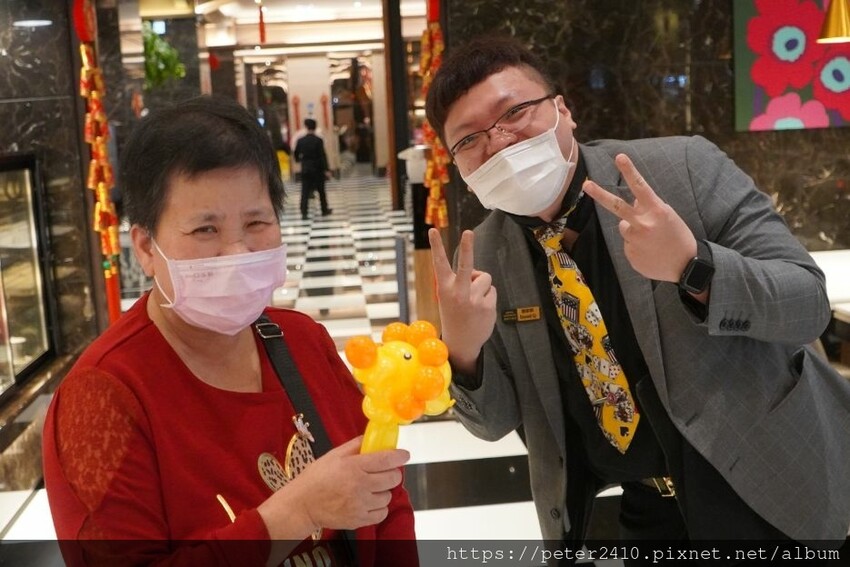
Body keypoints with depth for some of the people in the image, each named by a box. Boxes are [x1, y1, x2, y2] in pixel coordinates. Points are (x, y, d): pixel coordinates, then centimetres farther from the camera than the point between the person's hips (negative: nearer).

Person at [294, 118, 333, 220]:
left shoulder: (300, 140, -2)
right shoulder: (318, 140, -11)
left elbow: (296, 154, 10)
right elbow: (323, 156, -15)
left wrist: (299, 160, 33)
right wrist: (326, 169, -14)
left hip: (305, 169, 2)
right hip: (317, 169, -2)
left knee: (305, 191, 1)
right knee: (321, 190, 13)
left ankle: (304, 213, -8)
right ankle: (324, 210, 24)